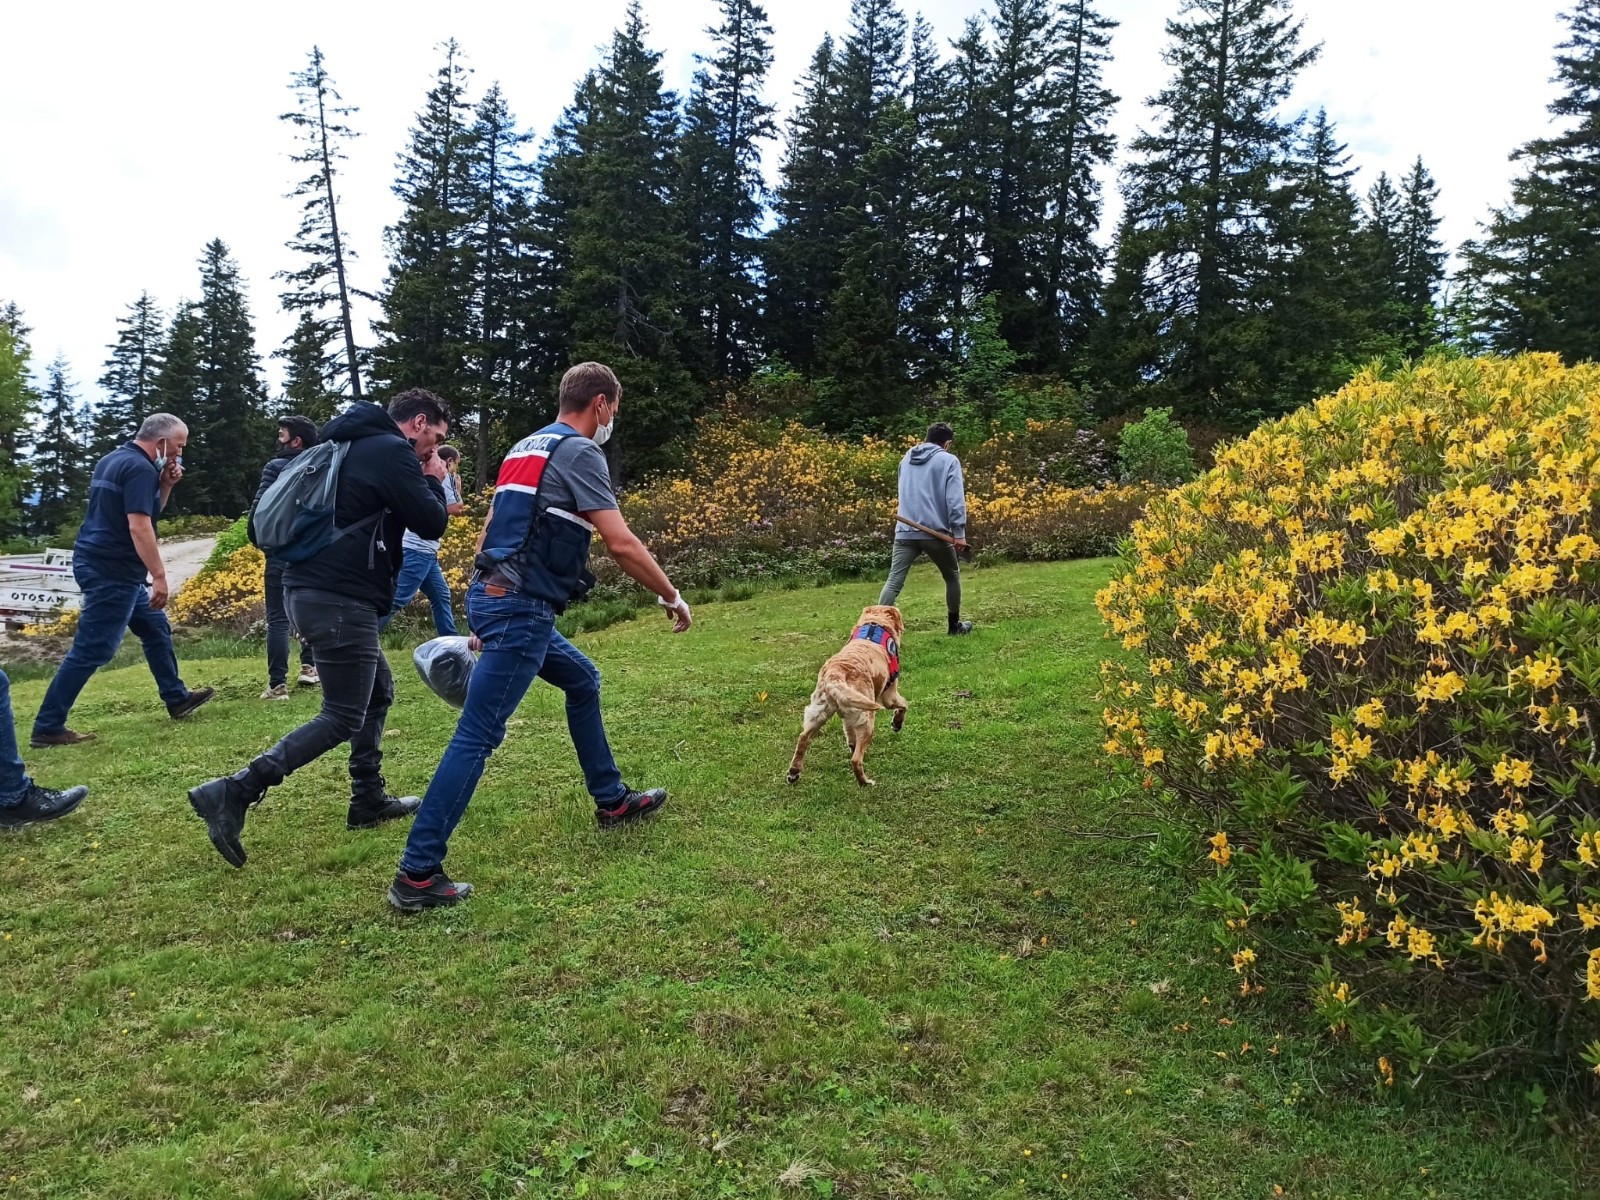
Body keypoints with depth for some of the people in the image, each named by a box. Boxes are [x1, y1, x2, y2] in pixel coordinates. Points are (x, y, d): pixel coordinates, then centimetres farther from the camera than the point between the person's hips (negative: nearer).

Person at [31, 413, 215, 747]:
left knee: (156, 628, 18)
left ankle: (177, 699, 27)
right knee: (91, 650, -7)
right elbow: (139, 526, -25)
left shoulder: (114, 460, 15)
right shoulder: (140, 468, -16)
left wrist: (166, 485, 7)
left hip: (103, 563, 11)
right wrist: (160, 576, -24)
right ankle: (48, 727, -2)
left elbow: (148, 513, 21)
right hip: (111, 570, -11)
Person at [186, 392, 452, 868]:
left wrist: (421, 479, 20)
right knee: (343, 717, -6)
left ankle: (369, 800, 25)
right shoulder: (392, 451, -9)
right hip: (340, 599, -10)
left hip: (314, 590, 10)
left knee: (378, 692, 20)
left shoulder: (357, 445, 21)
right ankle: (232, 794, -12)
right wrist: (434, 482, 8)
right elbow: (431, 524, -11)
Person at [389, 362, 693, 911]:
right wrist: (672, 597, -3)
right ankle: (417, 875, -6)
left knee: (583, 681, 24)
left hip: (493, 596, 10)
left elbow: (489, 534, 20)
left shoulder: (526, 448, 18)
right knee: (477, 736, -9)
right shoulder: (579, 452, -9)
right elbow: (621, 544, -16)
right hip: (520, 608, -10)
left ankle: (612, 801, 35)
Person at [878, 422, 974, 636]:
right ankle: (955, 625, 30)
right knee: (952, 576, 19)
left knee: (894, 581, -5)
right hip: (935, 532, -4)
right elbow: (955, 499, -10)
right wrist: (959, 532, -11)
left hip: (905, 531, 4)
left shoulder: (906, 458, 18)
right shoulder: (948, 460, -1)